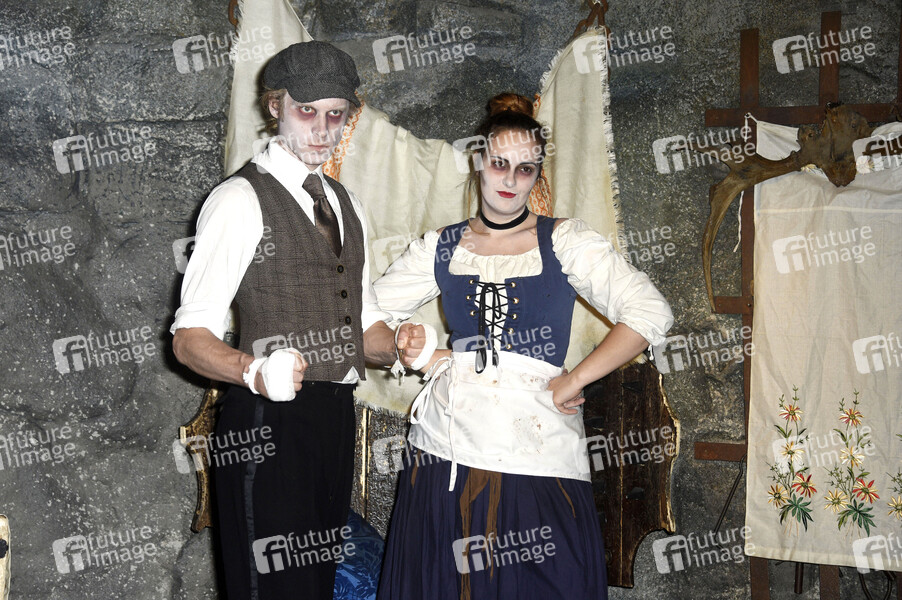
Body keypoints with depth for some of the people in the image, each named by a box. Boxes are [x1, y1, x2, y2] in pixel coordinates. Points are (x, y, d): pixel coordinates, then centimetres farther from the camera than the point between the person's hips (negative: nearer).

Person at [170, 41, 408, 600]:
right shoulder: (240, 201, -9)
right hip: (270, 421, -8)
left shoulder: (346, 204, 16)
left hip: (337, 419, 8)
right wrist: (255, 372, -33)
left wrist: (399, 345, 1)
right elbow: (191, 337, -14)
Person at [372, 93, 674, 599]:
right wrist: (421, 357, 2)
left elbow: (651, 315, -9)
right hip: (447, 452, 3)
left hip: (538, 457, -2)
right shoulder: (442, 248, 9)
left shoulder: (564, 243, -1)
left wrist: (573, 381, -9)